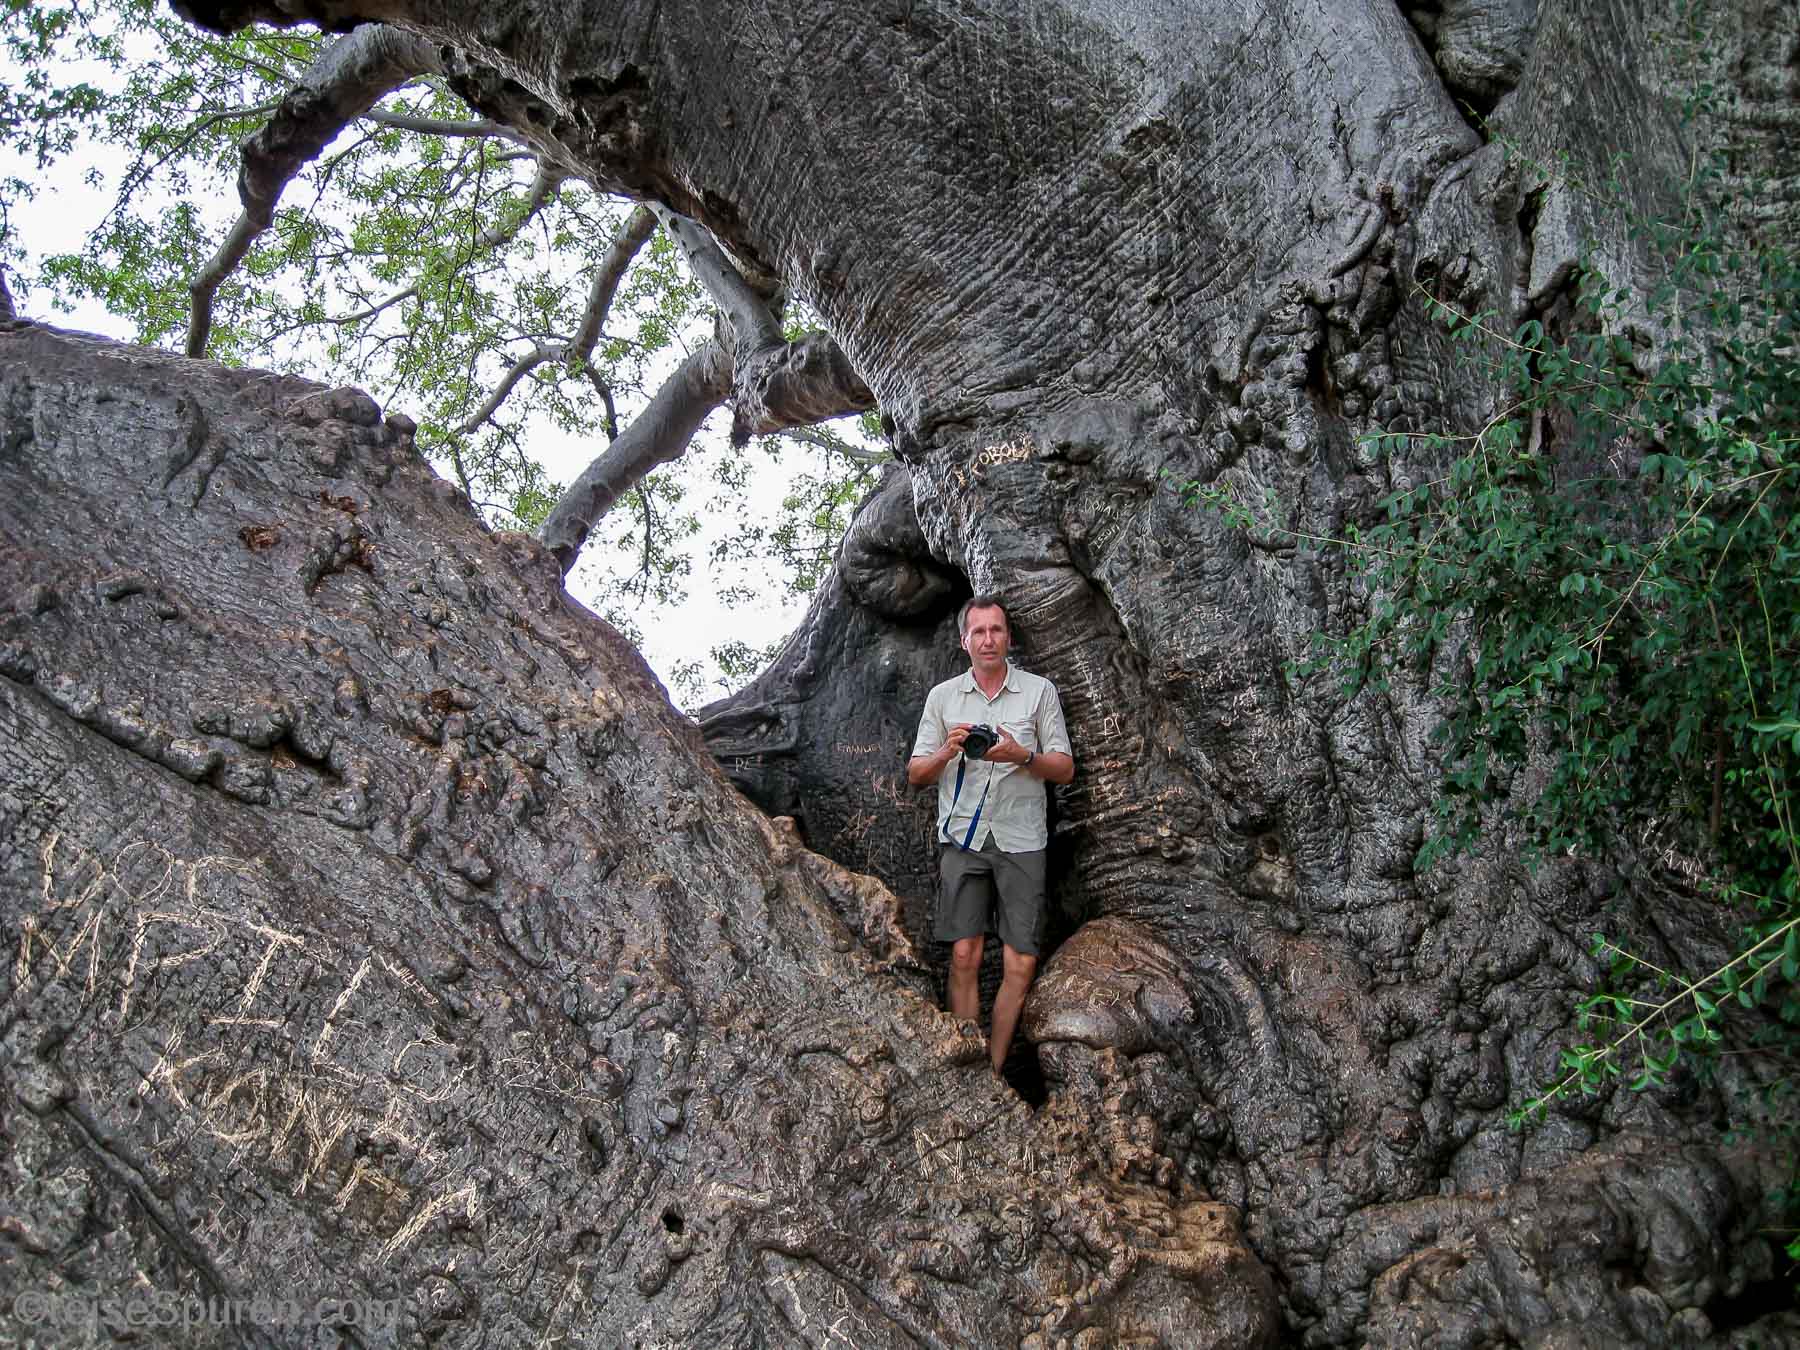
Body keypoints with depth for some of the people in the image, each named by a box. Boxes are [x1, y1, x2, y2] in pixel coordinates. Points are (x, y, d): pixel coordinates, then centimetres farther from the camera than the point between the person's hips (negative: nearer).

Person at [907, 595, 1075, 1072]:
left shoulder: (1039, 691, 6)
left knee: (1020, 965, -4)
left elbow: (1065, 769, 6)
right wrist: (948, 752, -10)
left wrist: (1022, 756, -14)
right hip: (962, 836, 1)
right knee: (965, 956, -6)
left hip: (1020, 840, 0)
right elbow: (916, 775, 11)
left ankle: (993, 1071, 5)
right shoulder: (943, 696, 10)